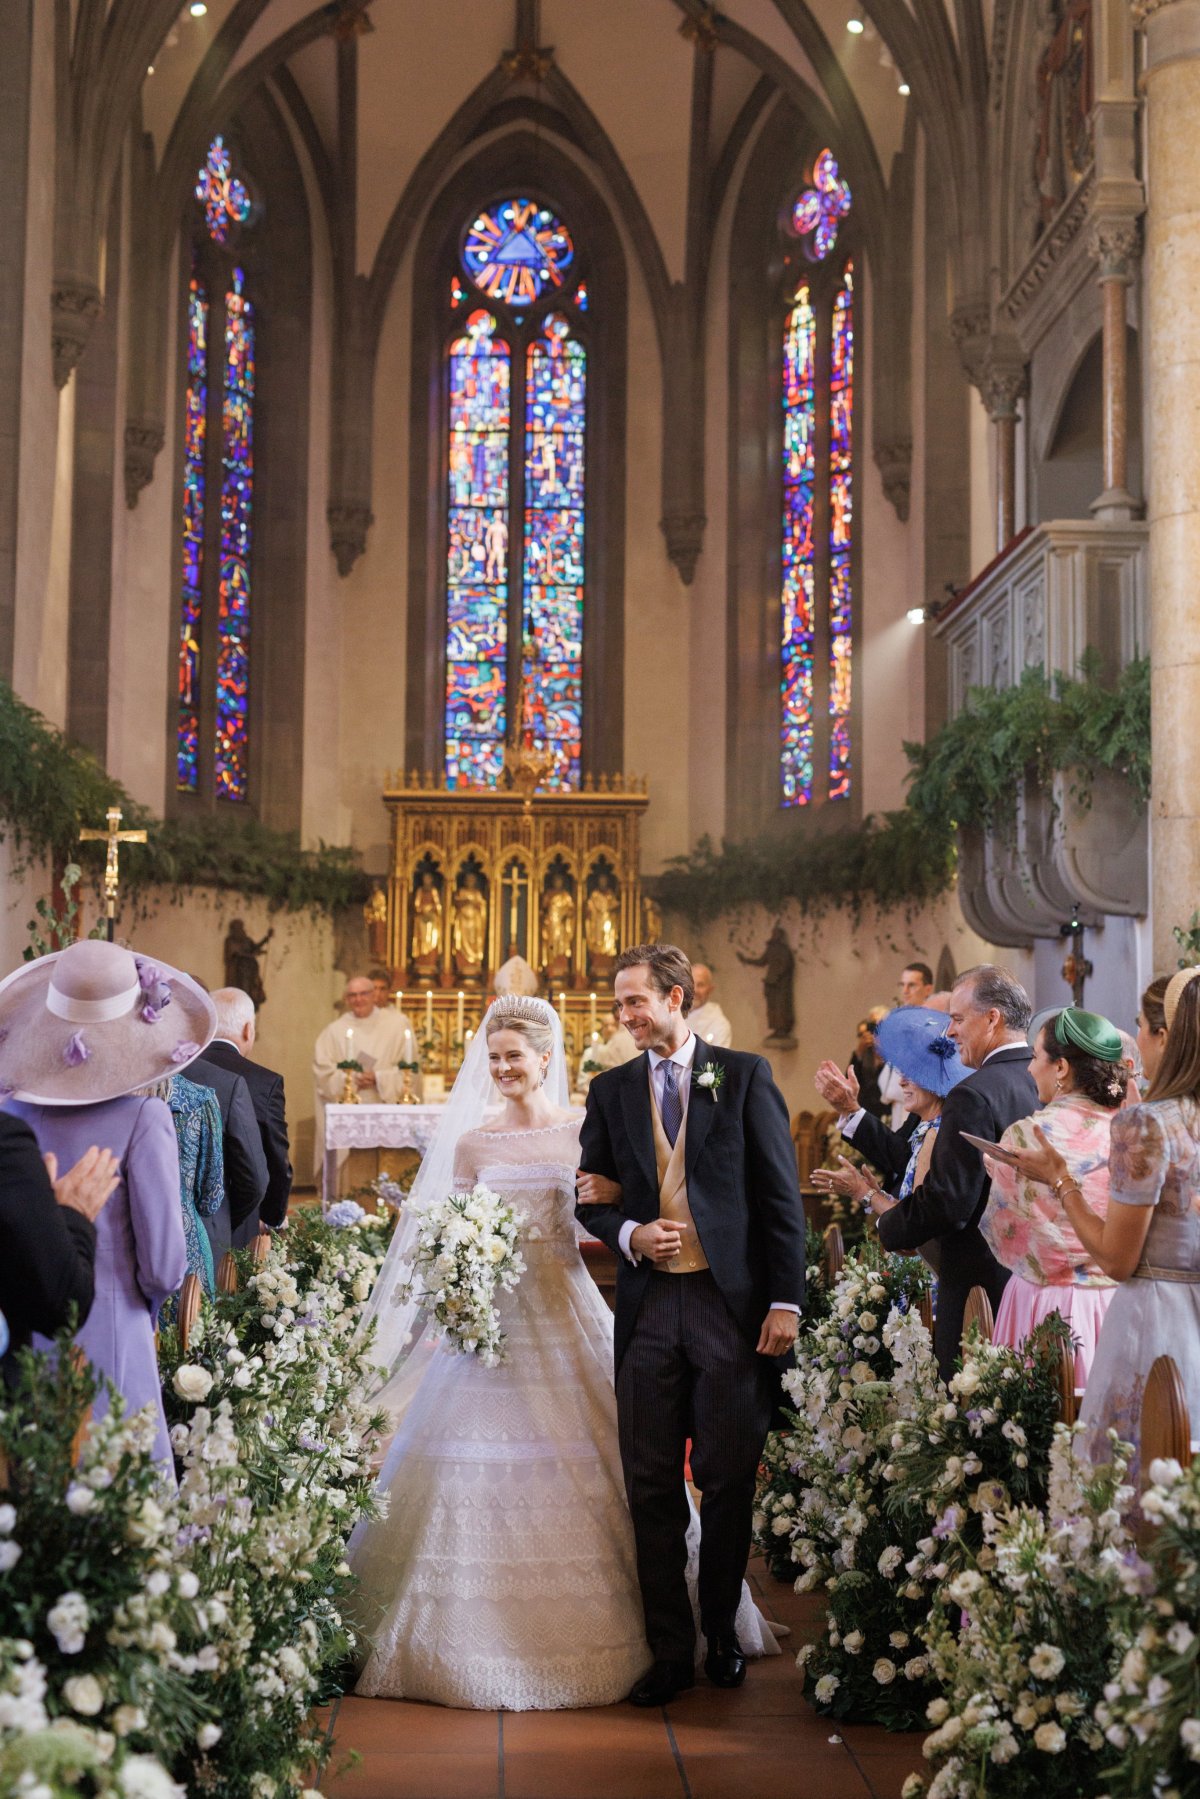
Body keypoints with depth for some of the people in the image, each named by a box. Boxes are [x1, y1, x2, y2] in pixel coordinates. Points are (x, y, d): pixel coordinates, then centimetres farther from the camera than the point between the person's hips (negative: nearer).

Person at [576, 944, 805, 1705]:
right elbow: (593, 1200, 15)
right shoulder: (611, 1091, 11)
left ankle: (722, 1634, 23)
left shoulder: (744, 1076, 1)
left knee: (730, 1480, 6)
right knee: (652, 1487, 3)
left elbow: (781, 1194, -1)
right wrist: (629, 1235, -7)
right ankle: (670, 1648, 13)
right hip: (649, 1307, 3)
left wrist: (786, 1301, -7)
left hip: (731, 1303, -3)